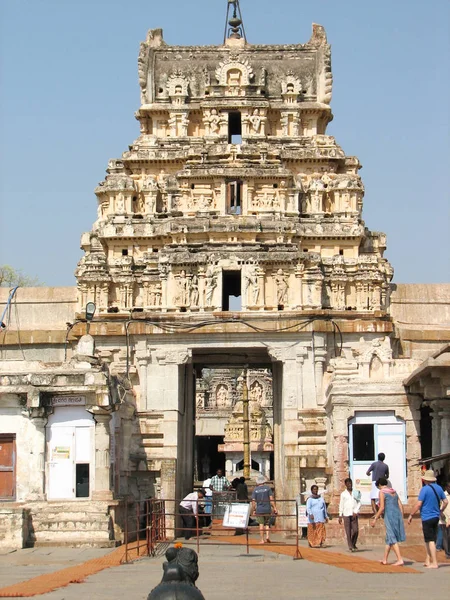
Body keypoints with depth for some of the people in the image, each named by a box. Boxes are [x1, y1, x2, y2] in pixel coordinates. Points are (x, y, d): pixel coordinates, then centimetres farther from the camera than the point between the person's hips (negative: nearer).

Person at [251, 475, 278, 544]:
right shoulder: (268, 488, 0)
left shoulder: (255, 490, 1)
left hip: (259, 510, 0)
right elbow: (271, 499, -5)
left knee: (261, 524, 6)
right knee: (267, 523, 14)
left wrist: (254, 510, 7)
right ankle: (267, 536, -5)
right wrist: (274, 508, -2)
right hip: (267, 509, 0)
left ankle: (262, 540, 4)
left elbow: (253, 501, -2)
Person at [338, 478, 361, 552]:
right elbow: (341, 505, 8)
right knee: (348, 531, -4)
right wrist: (340, 516, 4)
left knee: (356, 530, -5)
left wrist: (355, 512, -6)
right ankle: (350, 546, 0)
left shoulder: (356, 492, 10)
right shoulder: (343, 494, 8)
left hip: (354, 514, 1)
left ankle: (353, 544, 14)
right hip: (346, 514, -1)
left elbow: (359, 503, 7)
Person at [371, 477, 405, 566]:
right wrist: (401, 518, 19)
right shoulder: (394, 491, 17)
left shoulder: (382, 492, -4)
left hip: (389, 515, -7)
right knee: (389, 538, 16)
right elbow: (400, 505, 15)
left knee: (392, 539, -5)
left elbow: (382, 508, -11)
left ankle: (400, 560, -14)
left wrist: (375, 518, -6)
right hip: (397, 514, 7)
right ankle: (384, 559, 23)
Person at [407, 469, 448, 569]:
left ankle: (434, 563, -8)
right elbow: (445, 502, 11)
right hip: (436, 517, 7)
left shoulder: (425, 489, -14)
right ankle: (428, 560, 21)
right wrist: (440, 511, 28)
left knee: (430, 541, -6)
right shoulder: (439, 488, 6)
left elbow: (418, 505, -16)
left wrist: (411, 515, -7)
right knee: (431, 540, 16)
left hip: (427, 518, -7)